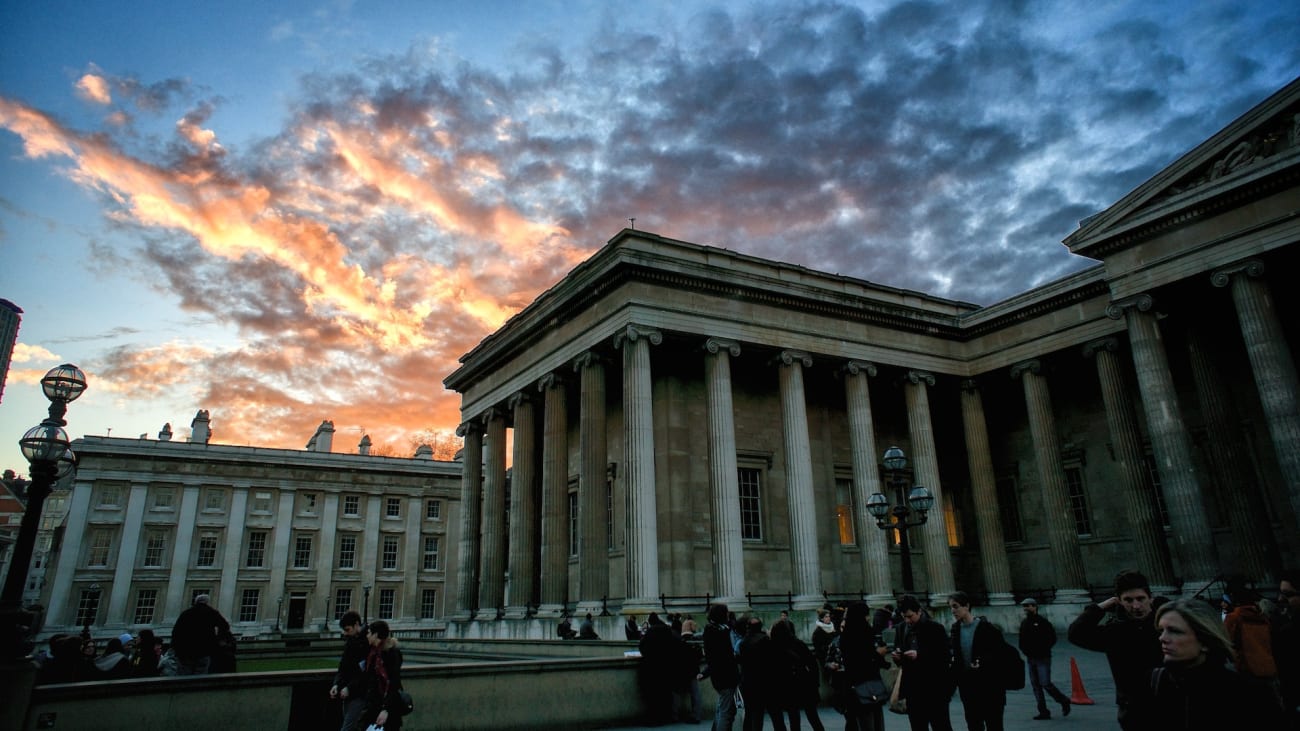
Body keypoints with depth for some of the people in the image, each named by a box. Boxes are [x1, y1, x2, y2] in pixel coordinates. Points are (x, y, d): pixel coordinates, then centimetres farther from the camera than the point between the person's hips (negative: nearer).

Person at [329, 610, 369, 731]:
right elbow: (343, 666, 14)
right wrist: (336, 684, -1)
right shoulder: (349, 642, 11)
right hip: (347, 693, 8)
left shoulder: (368, 643, -14)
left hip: (360, 693, -8)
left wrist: (350, 688, -17)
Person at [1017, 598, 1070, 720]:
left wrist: (1042, 649, -14)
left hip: (1043, 659, -7)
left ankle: (1064, 701, 16)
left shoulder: (1042, 621, -9)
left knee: (1045, 684, -10)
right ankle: (1043, 712, 13)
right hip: (1031, 659, 7)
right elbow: (1022, 640, 18)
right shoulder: (1024, 622, 11)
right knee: (1035, 686, 6)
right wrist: (1024, 650, 1)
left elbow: (1053, 638, -9)